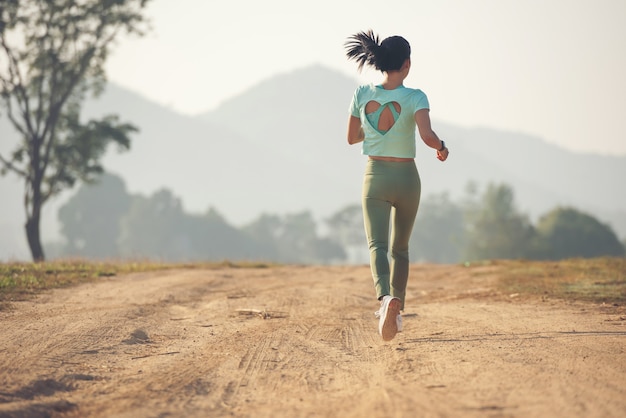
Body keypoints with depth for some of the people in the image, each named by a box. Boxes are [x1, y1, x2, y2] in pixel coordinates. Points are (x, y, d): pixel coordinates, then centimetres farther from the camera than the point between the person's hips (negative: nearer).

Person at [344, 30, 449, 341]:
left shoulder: (362, 94, -2)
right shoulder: (414, 98, -11)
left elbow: (352, 138, 9)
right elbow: (427, 136, -25)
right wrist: (441, 147, -4)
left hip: (375, 177, 0)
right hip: (407, 178, 0)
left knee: (377, 245, -12)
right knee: (400, 248, 19)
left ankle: (386, 297, -40)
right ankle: (396, 310, 19)